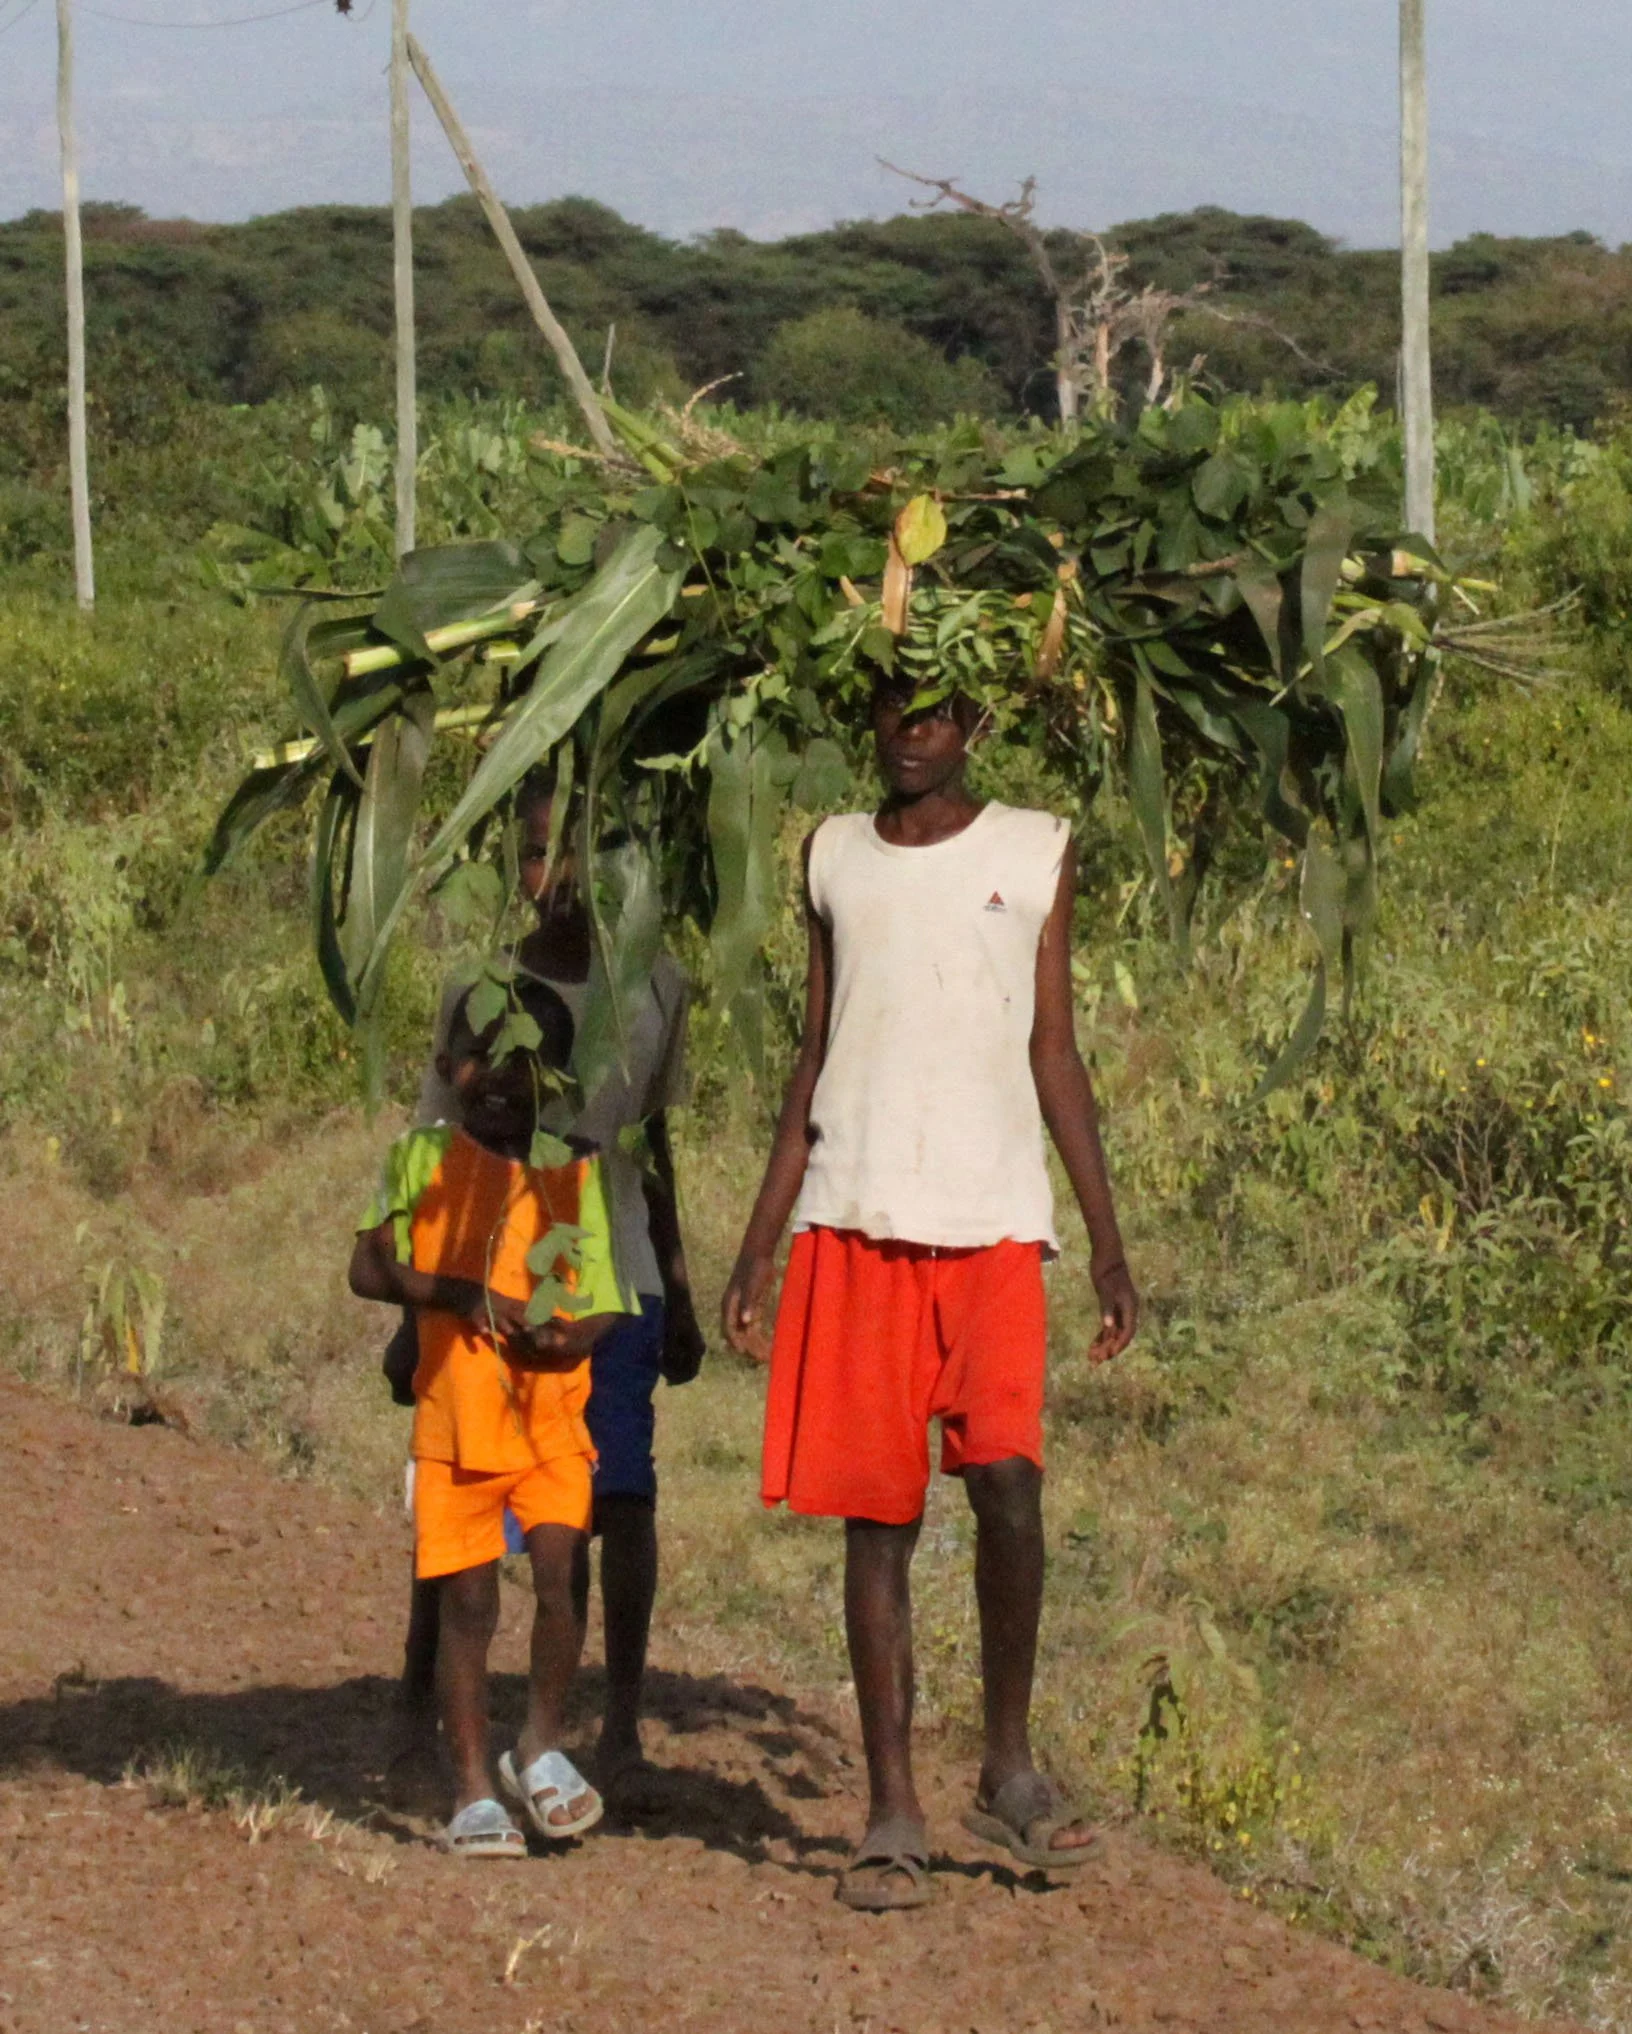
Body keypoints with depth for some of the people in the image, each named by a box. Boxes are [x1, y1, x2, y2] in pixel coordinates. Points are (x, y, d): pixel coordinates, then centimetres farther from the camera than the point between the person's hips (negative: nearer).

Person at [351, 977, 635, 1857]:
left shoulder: (575, 1172, 5)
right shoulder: (420, 1160, 4)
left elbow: (598, 1302, 3)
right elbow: (369, 1269, -1)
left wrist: (569, 1332, -19)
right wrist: (463, 1296, -14)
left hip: (553, 1412, 0)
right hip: (455, 1414, 0)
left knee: (562, 1562, -17)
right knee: (466, 1598, 1)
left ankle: (541, 1744, 5)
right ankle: (472, 1792, 11)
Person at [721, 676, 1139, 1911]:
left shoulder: (1035, 854, 8)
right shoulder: (836, 859, 13)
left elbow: (1053, 1052, 9)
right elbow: (816, 1059, 16)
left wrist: (1108, 1242, 3)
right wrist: (759, 1248, 11)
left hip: (992, 1219, -2)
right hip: (854, 1220, 2)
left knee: (1006, 1477, -16)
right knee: (877, 1515, 1)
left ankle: (1010, 1767, 3)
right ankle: (893, 1811, 4)